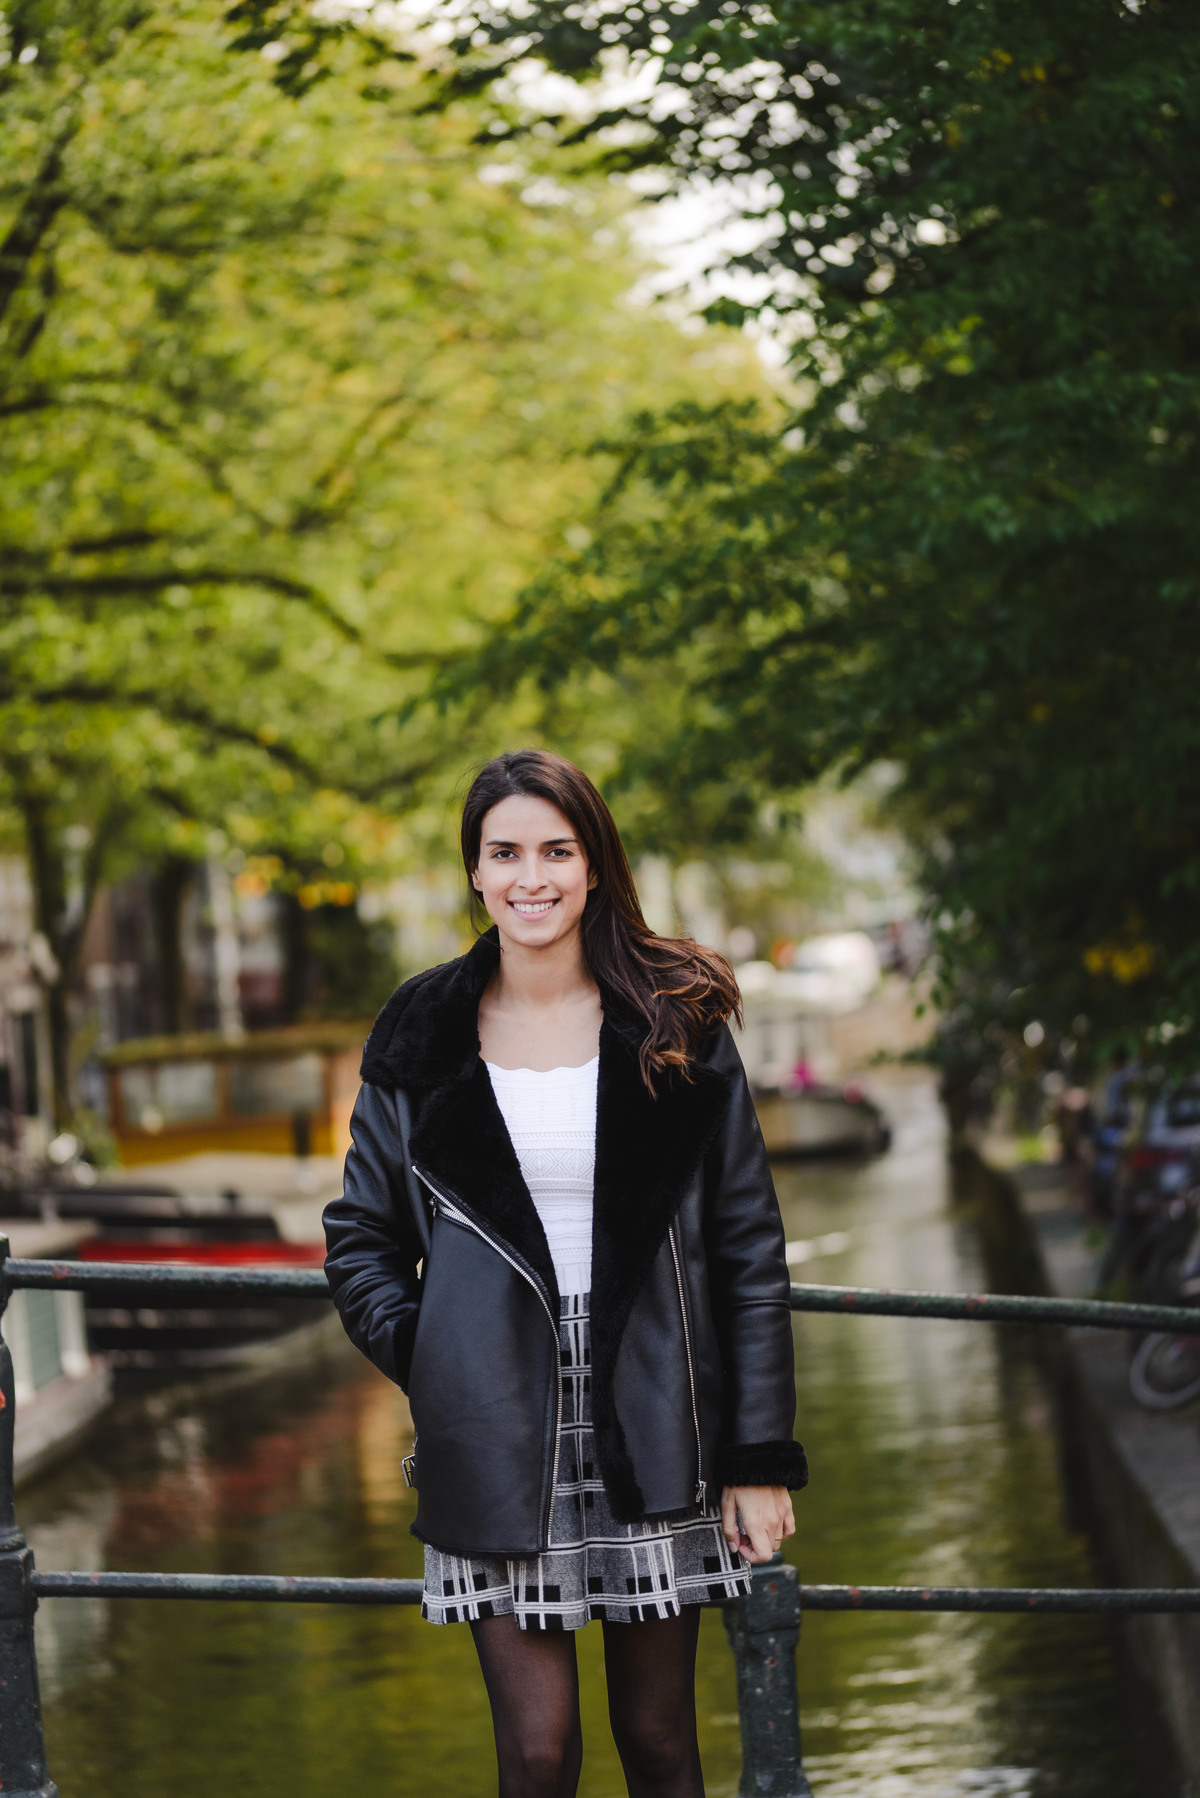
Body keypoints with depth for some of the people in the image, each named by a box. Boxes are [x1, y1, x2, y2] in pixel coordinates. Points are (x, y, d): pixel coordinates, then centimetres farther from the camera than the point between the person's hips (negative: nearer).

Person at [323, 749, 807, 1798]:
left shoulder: (676, 1030, 1)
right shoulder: (423, 1039, 4)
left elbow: (749, 1248, 1)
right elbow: (361, 1239, 12)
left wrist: (762, 1456, -3)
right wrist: (431, 1363, -3)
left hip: (651, 1429, 0)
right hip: (497, 1439, 0)